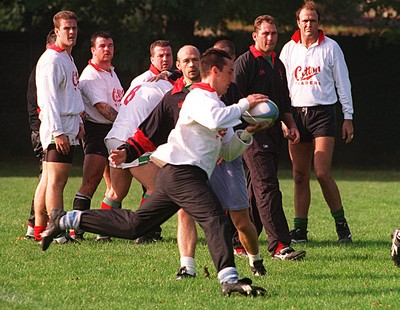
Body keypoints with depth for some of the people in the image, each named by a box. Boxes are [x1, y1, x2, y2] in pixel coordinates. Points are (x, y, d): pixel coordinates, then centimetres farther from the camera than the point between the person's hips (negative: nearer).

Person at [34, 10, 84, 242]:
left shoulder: (68, 59, 20)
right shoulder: (52, 60, -12)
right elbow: (49, 98, -18)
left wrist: (79, 122, 20)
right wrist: (58, 131, -22)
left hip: (68, 129, 10)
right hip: (58, 129, -10)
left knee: (48, 180, 11)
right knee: (56, 181, -12)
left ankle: (39, 229, 14)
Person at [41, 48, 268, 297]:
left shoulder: (214, 102, 24)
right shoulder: (199, 97, -6)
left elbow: (229, 151, 24)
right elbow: (216, 121, -29)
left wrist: (247, 133, 6)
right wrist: (244, 105, -18)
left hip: (176, 174, 10)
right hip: (183, 171, -10)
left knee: (134, 225, 11)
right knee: (214, 217, -22)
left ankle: (65, 220, 17)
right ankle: (229, 280, -31)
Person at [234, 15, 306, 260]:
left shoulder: (278, 65, 19)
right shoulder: (246, 62, -6)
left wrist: (291, 125, 16)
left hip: (274, 132, 8)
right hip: (253, 132, -8)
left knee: (256, 189, 10)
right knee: (267, 187, -14)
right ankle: (279, 245, -20)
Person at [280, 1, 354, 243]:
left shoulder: (330, 47, 2)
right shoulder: (289, 49, 9)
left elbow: (343, 83, 5)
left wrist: (348, 117, 1)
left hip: (323, 112, -3)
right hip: (296, 113, 3)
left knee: (322, 173, -13)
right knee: (300, 175, 2)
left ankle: (341, 224, 0)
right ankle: (300, 230, 6)